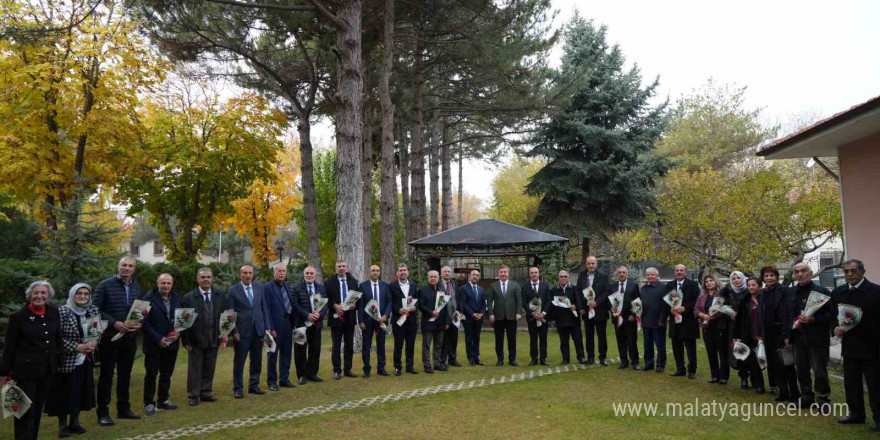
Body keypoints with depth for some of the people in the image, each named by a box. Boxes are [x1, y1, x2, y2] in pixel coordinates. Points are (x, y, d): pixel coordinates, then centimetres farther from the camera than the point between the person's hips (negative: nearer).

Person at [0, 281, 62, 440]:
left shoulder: (54, 312, 1)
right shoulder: (19, 316, -11)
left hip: (47, 368, 4)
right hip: (25, 369, -4)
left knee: (38, 409, 15)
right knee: (26, 410, 2)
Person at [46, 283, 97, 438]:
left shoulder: (93, 311, 3)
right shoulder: (62, 311, -13)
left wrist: (94, 343, -9)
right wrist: (76, 347, -22)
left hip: (85, 360, 5)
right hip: (66, 360, -5)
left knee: (81, 391, 11)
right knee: (64, 392, 3)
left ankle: (74, 422, 25)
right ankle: (62, 425, 17)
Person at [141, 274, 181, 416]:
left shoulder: (177, 299, 6)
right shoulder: (149, 299, -9)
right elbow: (145, 322, -12)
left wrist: (179, 332, -8)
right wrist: (158, 339, -16)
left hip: (171, 343, 5)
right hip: (154, 344, -5)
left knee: (167, 373, 13)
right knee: (151, 374, 2)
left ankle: (164, 400, 23)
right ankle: (149, 403, 10)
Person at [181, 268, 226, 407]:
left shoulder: (220, 296, 4)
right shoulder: (189, 298, -5)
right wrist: (186, 340, -10)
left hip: (214, 339, 3)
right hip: (196, 339, -3)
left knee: (209, 368, 11)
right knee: (195, 369, 5)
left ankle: (206, 393, 23)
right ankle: (193, 395, 16)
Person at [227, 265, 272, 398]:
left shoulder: (259, 288, 7)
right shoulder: (233, 291, -4)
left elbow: (264, 308, 10)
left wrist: (268, 327, 5)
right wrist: (234, 331, -11)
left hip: (258, 329, 4)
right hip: (242, 331, -4)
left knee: (257, 360, 10)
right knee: (239, 361, 4)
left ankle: (253, 385, 23)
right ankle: (238, 388, 15)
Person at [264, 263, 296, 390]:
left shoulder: (287, 285, 11)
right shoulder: (268, 287, -10)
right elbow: (266, 309, -12)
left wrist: (293, 322, 7)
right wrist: (270, 327, -16)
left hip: (288, 323, 7)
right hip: (276, 325, -7)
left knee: (286, 352, 13)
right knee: (273, 353, 4)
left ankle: (284, 378, 23)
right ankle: (271, 381, 14)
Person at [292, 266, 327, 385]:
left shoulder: (321, 287, 10)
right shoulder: (297, 288, -2)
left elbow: (325, 304, 6)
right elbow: (295, 305, -9)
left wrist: (319, 314, -13)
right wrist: (307, 315, -17)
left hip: (316, 323, 4)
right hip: (302, 323, -4)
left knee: (315, 349, 8)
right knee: (301, 350, 2)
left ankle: (312, 373, 19)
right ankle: (302, 375, 12)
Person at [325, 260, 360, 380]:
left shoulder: (354, 281, 6)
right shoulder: (329, 282, -1)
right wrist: (335, 305, -16)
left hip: (350, 317, 3)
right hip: (336, 317, -3)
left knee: (349, 345, 8)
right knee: (336, 345, 1)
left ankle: (347, 369, 17)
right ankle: (337, 371, 7)